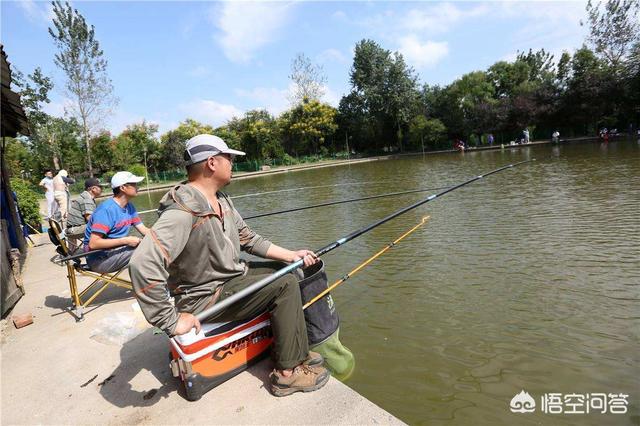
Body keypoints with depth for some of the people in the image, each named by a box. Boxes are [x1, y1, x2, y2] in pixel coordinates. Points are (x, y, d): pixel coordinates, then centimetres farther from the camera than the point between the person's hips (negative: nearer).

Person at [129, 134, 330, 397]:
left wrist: (292, 255, 1)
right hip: (206, 297, -10)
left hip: (231, 275, 10)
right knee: (285, 285, -16)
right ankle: (288, 372, -2)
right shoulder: (184, 211, -27)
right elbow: (142, 265, -35)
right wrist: (172, 321, -29)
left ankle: (295, 352, 20)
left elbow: (248, 239, 10)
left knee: (284, 271, 11)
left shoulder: (221, 200, 5)